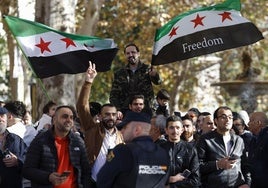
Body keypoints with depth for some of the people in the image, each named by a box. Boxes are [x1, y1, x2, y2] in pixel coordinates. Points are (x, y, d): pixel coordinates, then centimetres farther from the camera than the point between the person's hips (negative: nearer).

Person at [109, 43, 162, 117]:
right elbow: (113, 95, 12)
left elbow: (158, 81, -13)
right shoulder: (119, 74, 13)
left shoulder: (147, 69, 6)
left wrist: (155, 75, -38)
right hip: (125, 112, 1)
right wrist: (117, 110, -6)